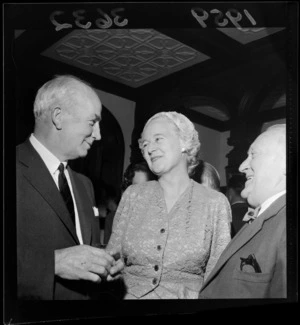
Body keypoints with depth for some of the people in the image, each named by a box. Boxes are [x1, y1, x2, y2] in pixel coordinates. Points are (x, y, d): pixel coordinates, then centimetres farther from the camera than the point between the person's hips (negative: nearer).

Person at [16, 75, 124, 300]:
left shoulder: (84, 185, 9)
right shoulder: (20, 171, -15)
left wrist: (103, 265, -3)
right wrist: (53, 262, -29)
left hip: (84, 294, 7)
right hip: (29, 296, -7)